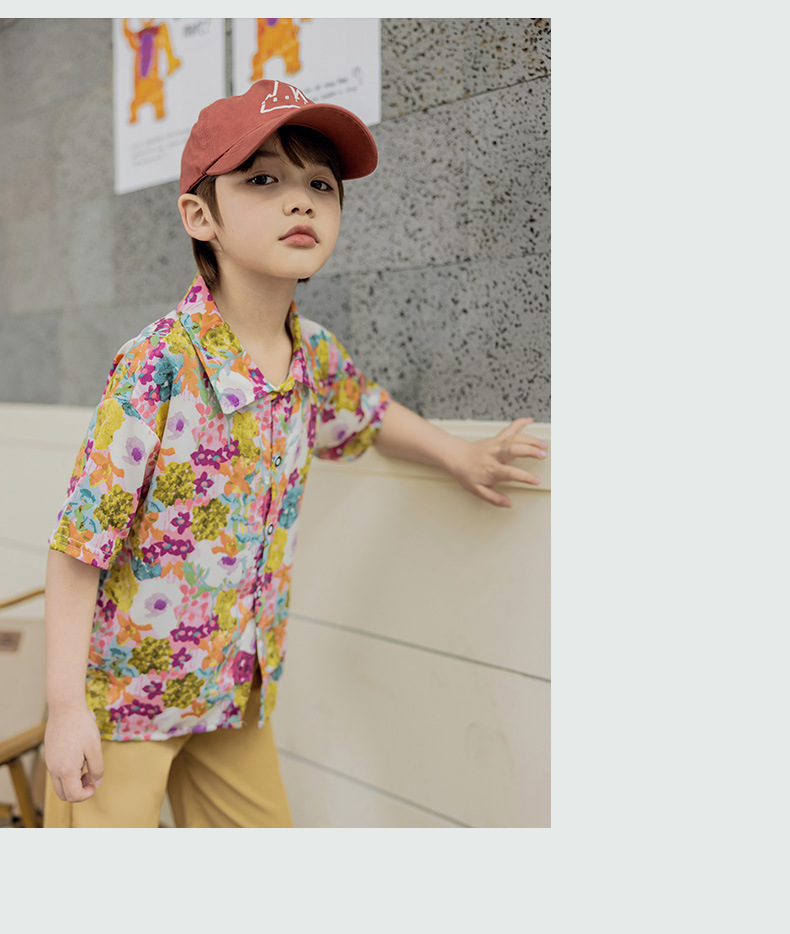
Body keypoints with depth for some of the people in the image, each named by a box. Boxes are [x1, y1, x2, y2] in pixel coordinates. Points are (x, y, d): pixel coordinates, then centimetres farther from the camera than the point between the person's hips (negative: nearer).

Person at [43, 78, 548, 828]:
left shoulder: (316, 356, -5)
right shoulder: (160, 365, -25)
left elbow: (364, 412, 20)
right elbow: (79, 543, -21)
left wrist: (459, 457, 23)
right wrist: (66, 705, -19)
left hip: (235, 683, 6)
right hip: (124, 683, -6)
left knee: (259, 822, 19)